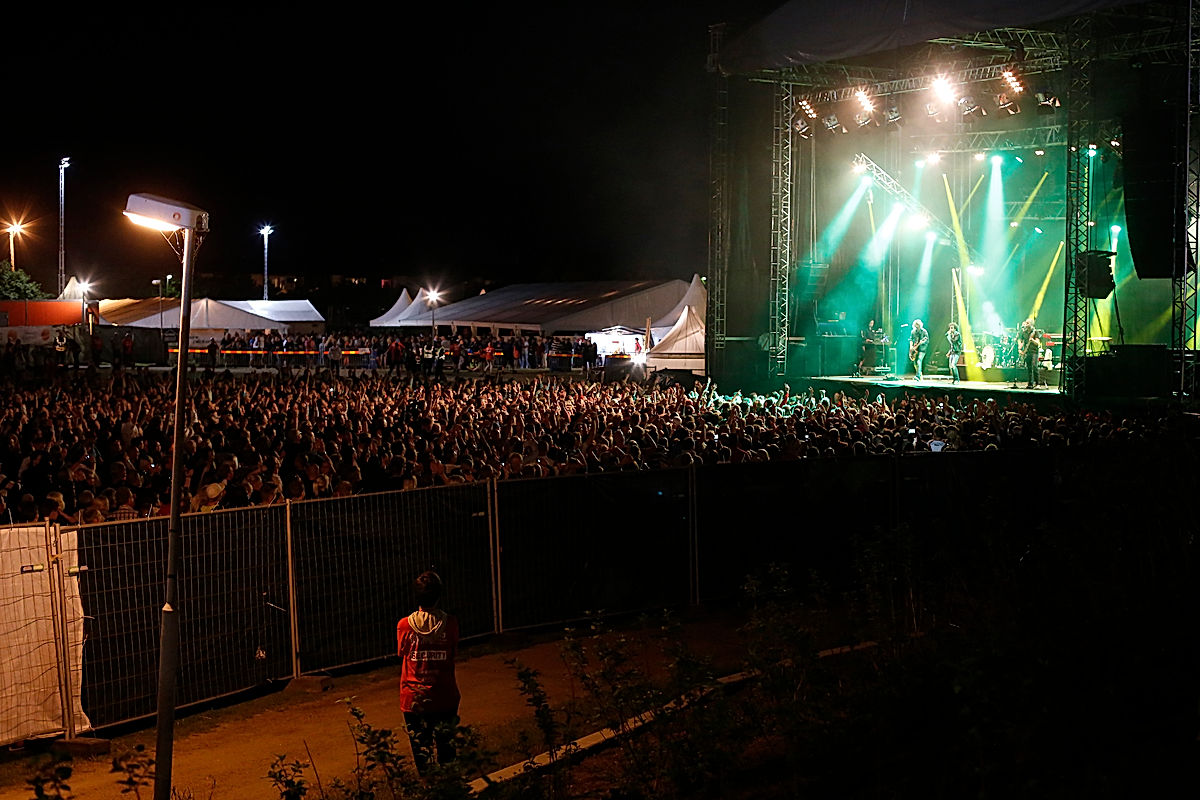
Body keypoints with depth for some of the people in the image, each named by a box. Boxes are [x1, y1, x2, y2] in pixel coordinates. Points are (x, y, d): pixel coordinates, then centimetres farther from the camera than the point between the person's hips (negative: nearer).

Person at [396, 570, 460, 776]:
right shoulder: (450, 623, -8)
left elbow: (402, 655, 3)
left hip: (414, 700, -1)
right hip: (445, 697, 1)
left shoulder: (404, 626, -9)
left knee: (421, 747, 8)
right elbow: (454, 653, 2)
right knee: (446, 745, 15)